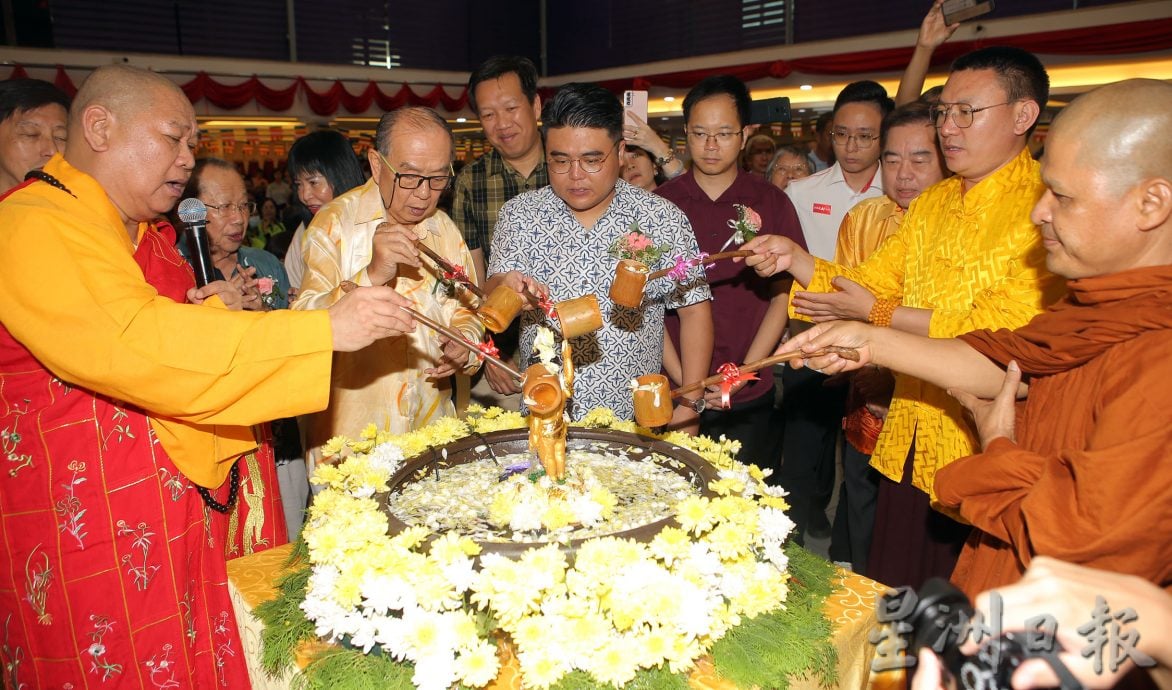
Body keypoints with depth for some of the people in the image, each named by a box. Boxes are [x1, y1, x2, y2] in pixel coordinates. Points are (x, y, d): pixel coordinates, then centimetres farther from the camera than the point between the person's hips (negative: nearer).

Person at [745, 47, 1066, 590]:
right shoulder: (932, 204, 10)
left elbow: (1001, 332, -22)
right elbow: (871, 281, 9)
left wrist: (877, 313, -16)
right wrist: (793, 259, -7)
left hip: (983, 445, -6)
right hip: (908, 441, 7)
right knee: (890, 601, 20)